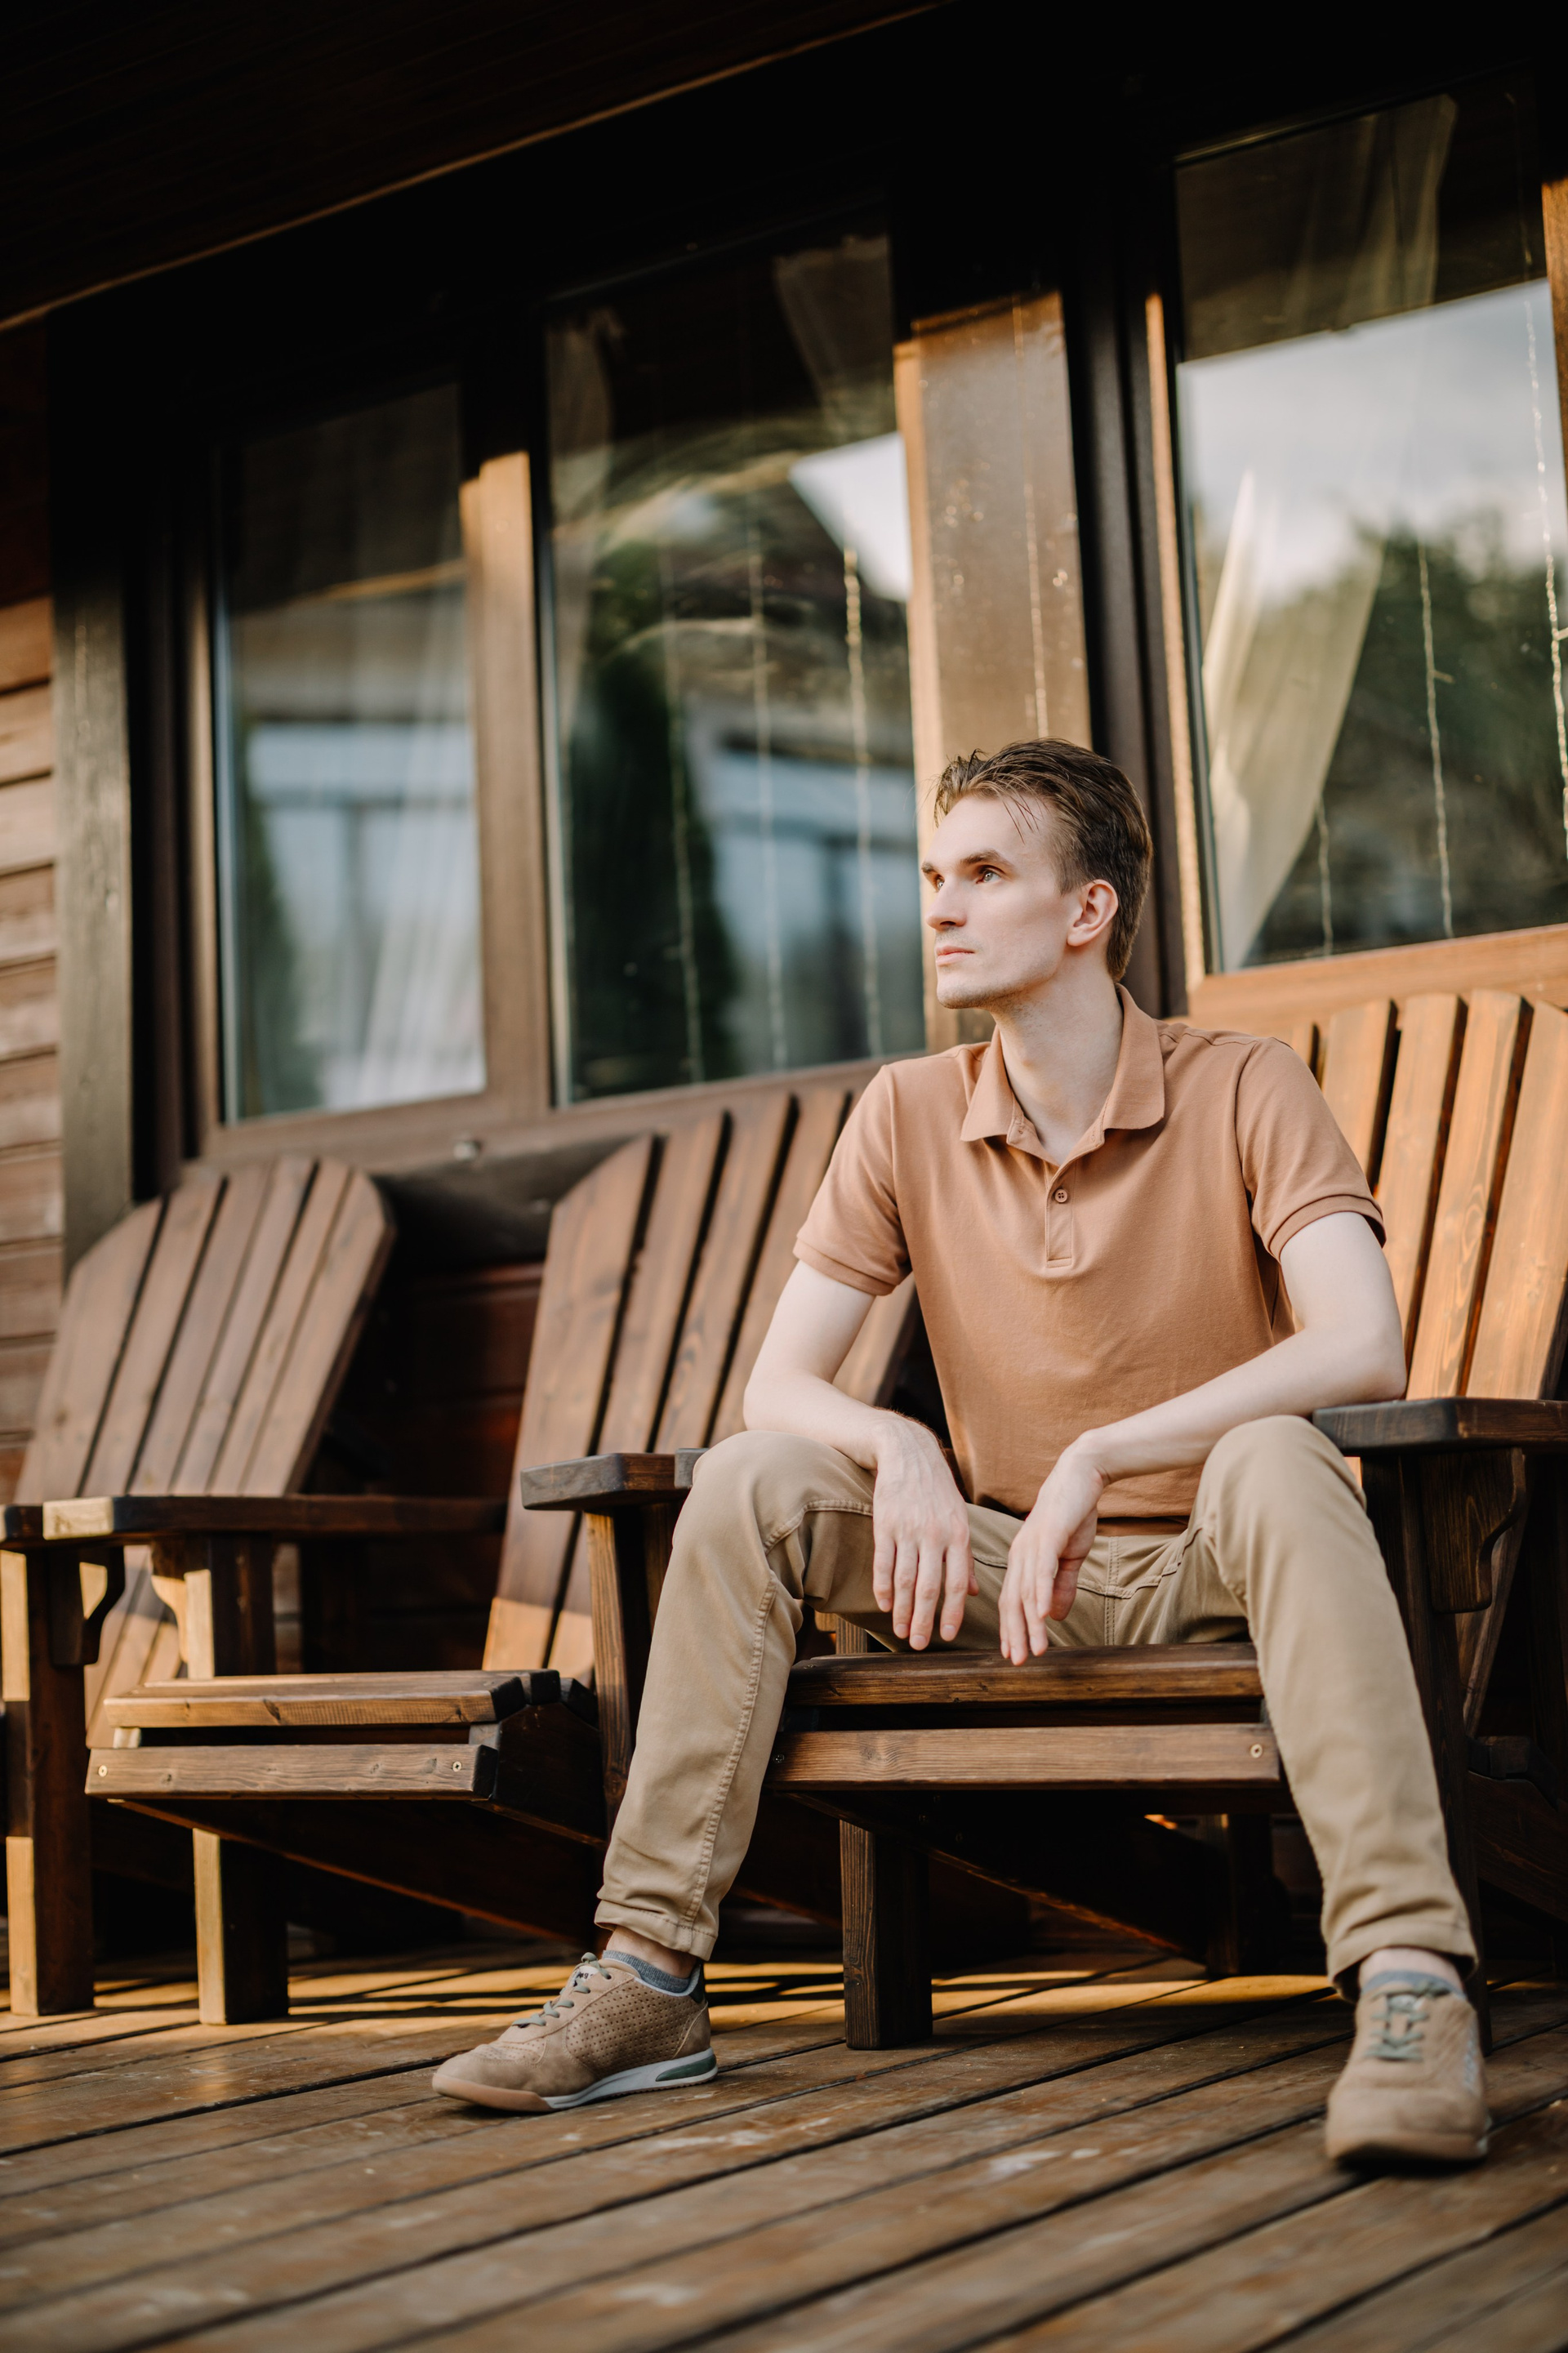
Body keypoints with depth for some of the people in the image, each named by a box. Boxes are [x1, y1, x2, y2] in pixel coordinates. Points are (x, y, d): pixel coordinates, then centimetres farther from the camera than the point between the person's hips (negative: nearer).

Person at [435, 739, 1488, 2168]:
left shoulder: (1243, 1093, -8)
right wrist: (899, 1449, -24)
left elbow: (1364, 1350, -24)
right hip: (1013, 1568, 3)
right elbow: (778, 1383, -1)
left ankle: (1410, 1981, -45)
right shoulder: (911, 1115, 2)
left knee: (1276, 1463, -36)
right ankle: (651, 1976, -17)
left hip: (1208, 1567, -3)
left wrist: (1099, 1458, -29)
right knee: (750, 1485, -18)